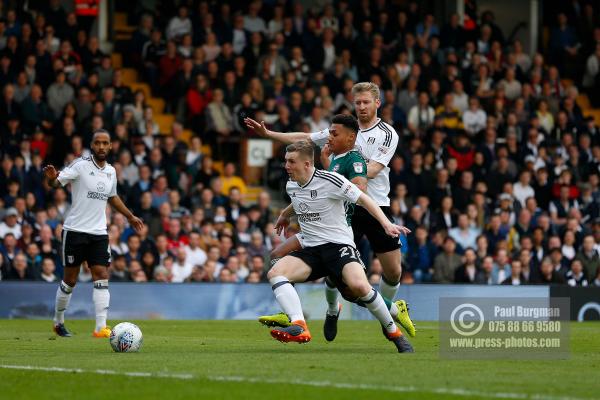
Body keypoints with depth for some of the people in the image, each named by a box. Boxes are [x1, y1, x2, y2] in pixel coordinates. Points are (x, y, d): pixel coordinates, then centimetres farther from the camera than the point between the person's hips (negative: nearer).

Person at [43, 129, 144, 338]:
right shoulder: (80, 165, -9)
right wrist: (51, 178, -43)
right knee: (70, 279, 3)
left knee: (101, 277, -7)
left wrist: (130, 216, 33)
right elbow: (57, 181, -20)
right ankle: (58, 322, 22)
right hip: (75, 231, -5)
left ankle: (101, 327, -12)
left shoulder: (111, 171, 9)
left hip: (99, 233, 5)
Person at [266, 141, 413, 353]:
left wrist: (386, 224, -19)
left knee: (359, 285, -32)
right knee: (275, 273, -21)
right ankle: (299, 327, -39)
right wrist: (284, 215, 55)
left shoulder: (329, 180, -11)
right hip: (310, 249, 6)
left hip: (338, 244, -6)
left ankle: (393, 331, -8)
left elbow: (363, 199, -8)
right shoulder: (291, 186, 11)